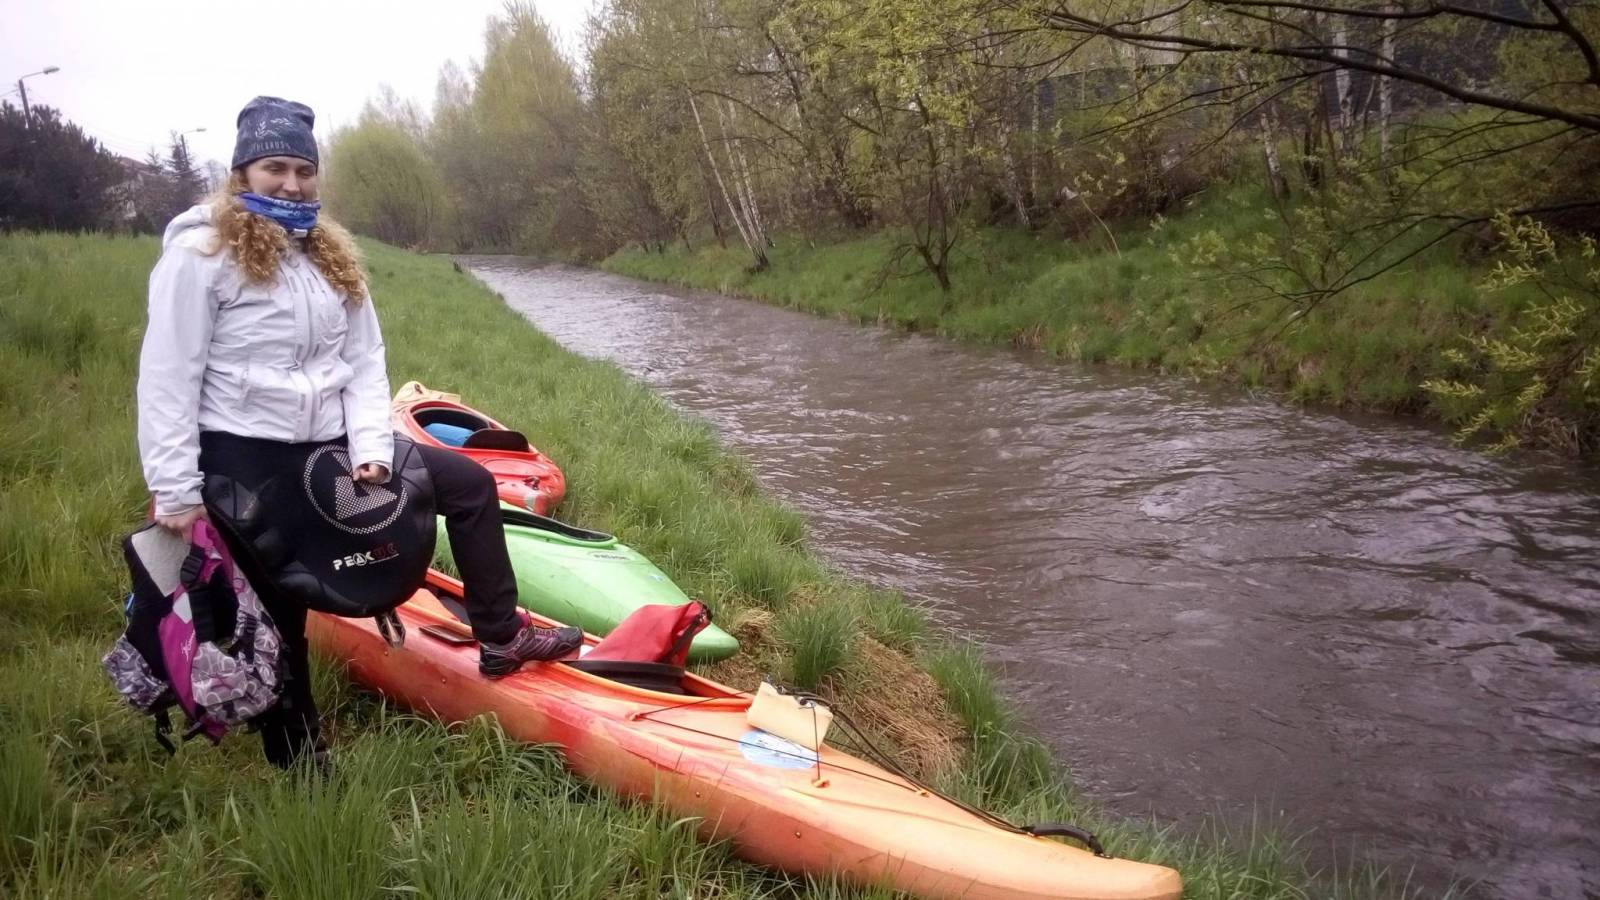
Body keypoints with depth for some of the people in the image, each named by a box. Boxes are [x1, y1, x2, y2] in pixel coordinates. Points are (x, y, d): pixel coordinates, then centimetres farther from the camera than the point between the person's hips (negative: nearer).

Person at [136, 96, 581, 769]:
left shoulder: (330, 255, 10)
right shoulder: (200, 253, -11)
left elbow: (365, 361, 6)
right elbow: (167, 378, -14)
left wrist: (370, 450, -7)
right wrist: (175, 492, -17)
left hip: (327, 448, 7)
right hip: (242, 460, -6)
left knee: (470, 485, 6)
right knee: (277, 618, 4)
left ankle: (501, 639, 15)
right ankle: (300, 763, 24)